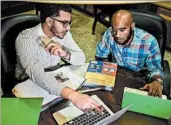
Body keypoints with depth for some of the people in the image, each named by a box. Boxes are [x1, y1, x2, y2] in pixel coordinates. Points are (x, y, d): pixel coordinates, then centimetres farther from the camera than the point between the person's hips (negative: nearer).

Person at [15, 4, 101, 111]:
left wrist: (65, 54, -30)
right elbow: (36, 74, -44)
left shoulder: (63, 33, -10)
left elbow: (81, 59, -6)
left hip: (55, 79, 5)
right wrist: (72, 95, -58)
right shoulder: (25, 39, -29)